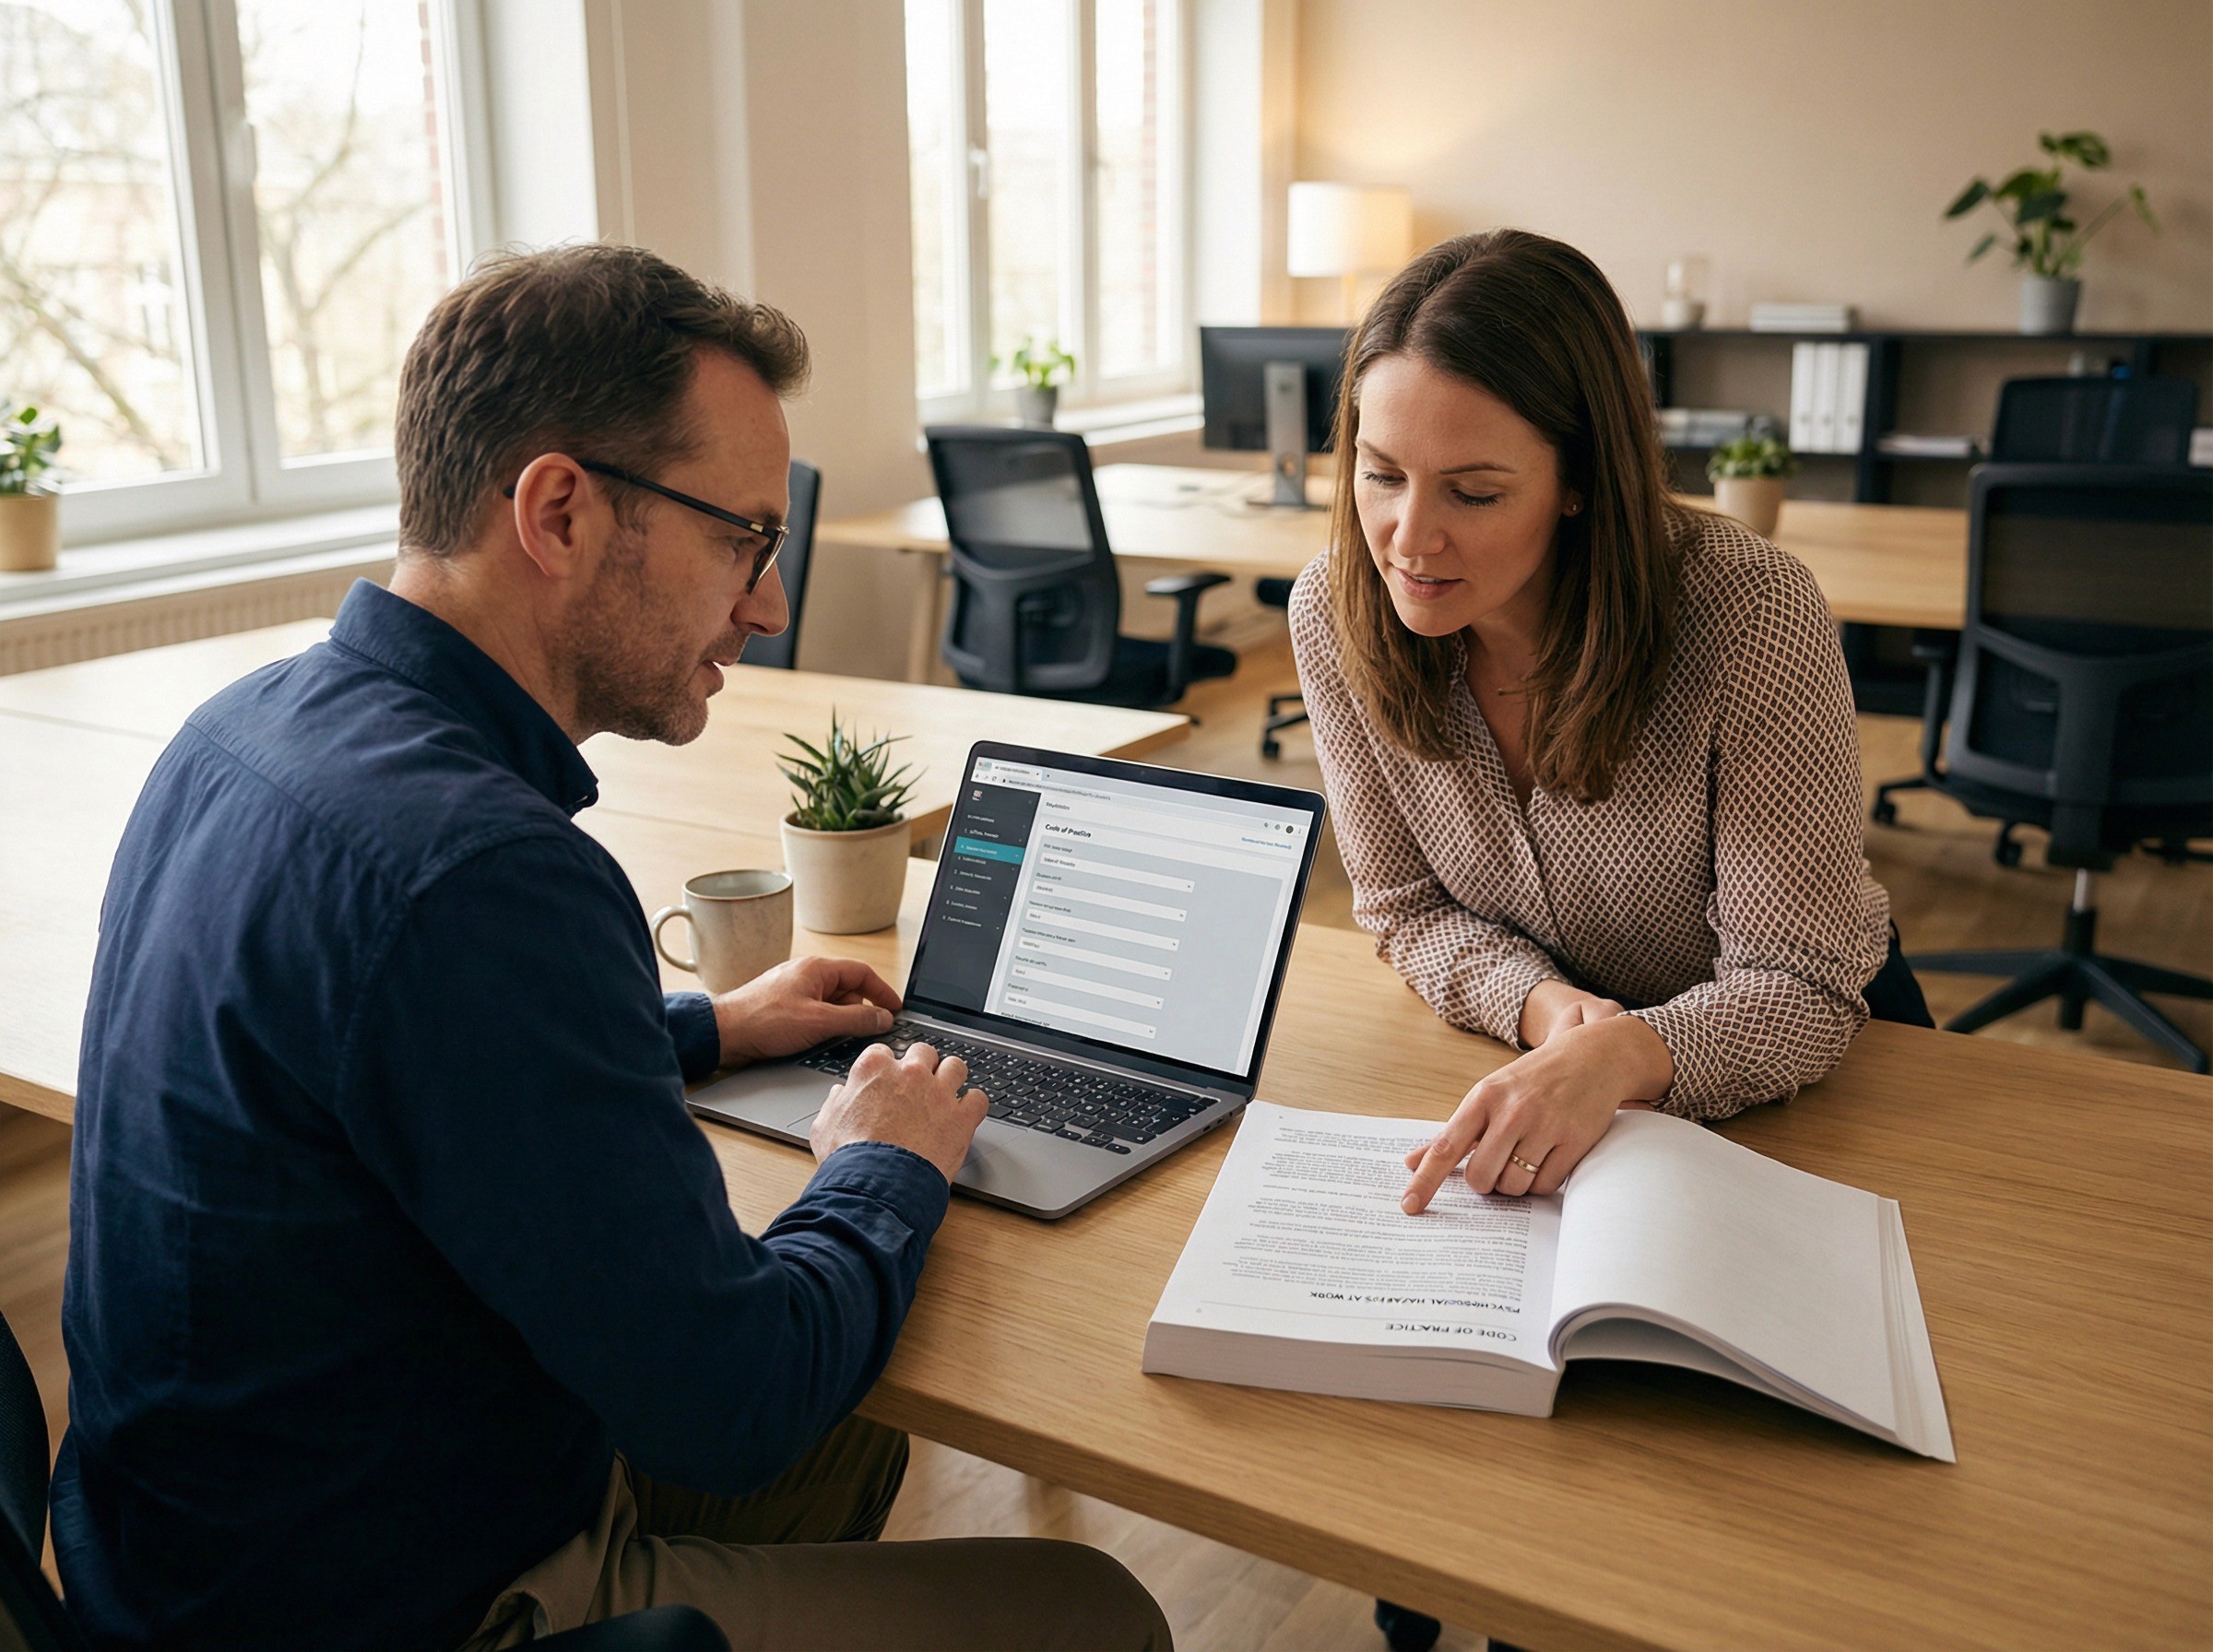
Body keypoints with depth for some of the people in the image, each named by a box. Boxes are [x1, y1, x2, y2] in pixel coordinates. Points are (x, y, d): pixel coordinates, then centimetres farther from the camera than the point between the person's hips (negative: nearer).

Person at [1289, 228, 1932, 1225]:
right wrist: (1544, 1005, -26)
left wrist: (1622, 1054, -43)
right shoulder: (1335, 614, -18)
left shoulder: (1748, 617, -28)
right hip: (1528, 1059, 2)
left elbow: (1803, 991, -23)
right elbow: (1407, 908, -6)